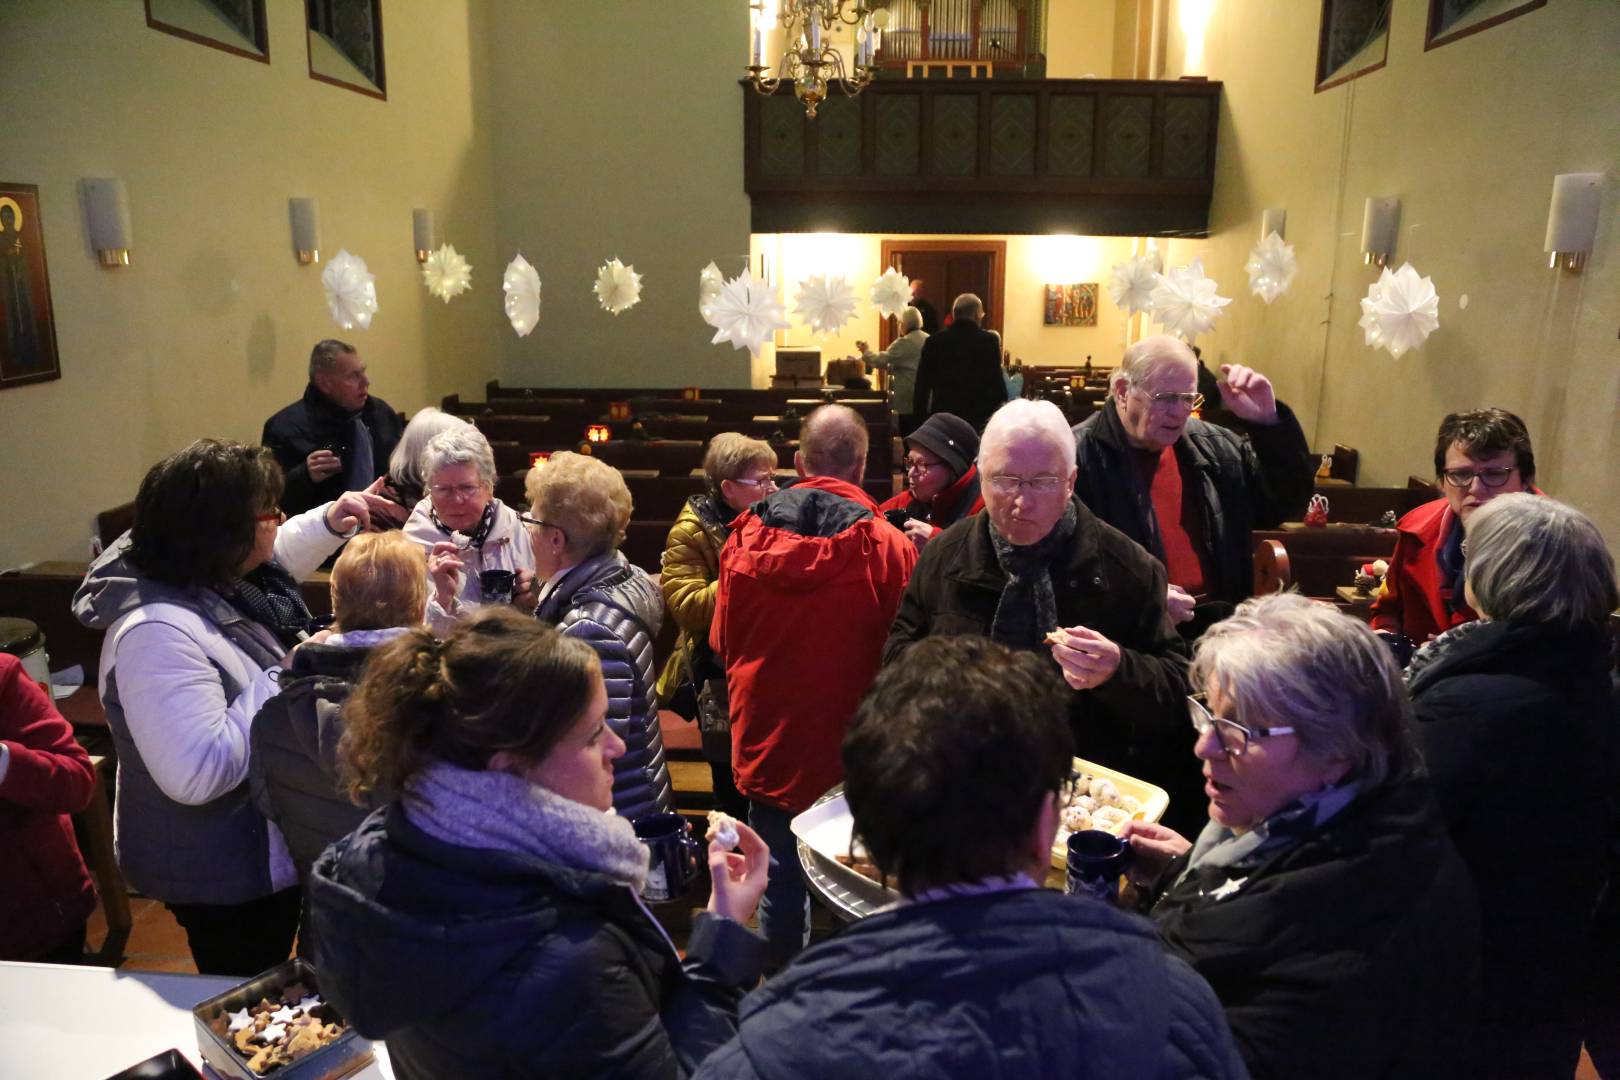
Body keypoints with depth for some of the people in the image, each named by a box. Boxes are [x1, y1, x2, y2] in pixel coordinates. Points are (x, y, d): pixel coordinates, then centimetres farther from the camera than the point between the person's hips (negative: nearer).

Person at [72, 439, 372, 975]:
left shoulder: (223, 575, -3)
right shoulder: (158, 633, -32)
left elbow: (274, 559, 22)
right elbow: (199, 772, -38)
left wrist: (327, 523, 6)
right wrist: (288, 679, -31)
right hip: (224, 878, -9)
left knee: (267, 994, 29)